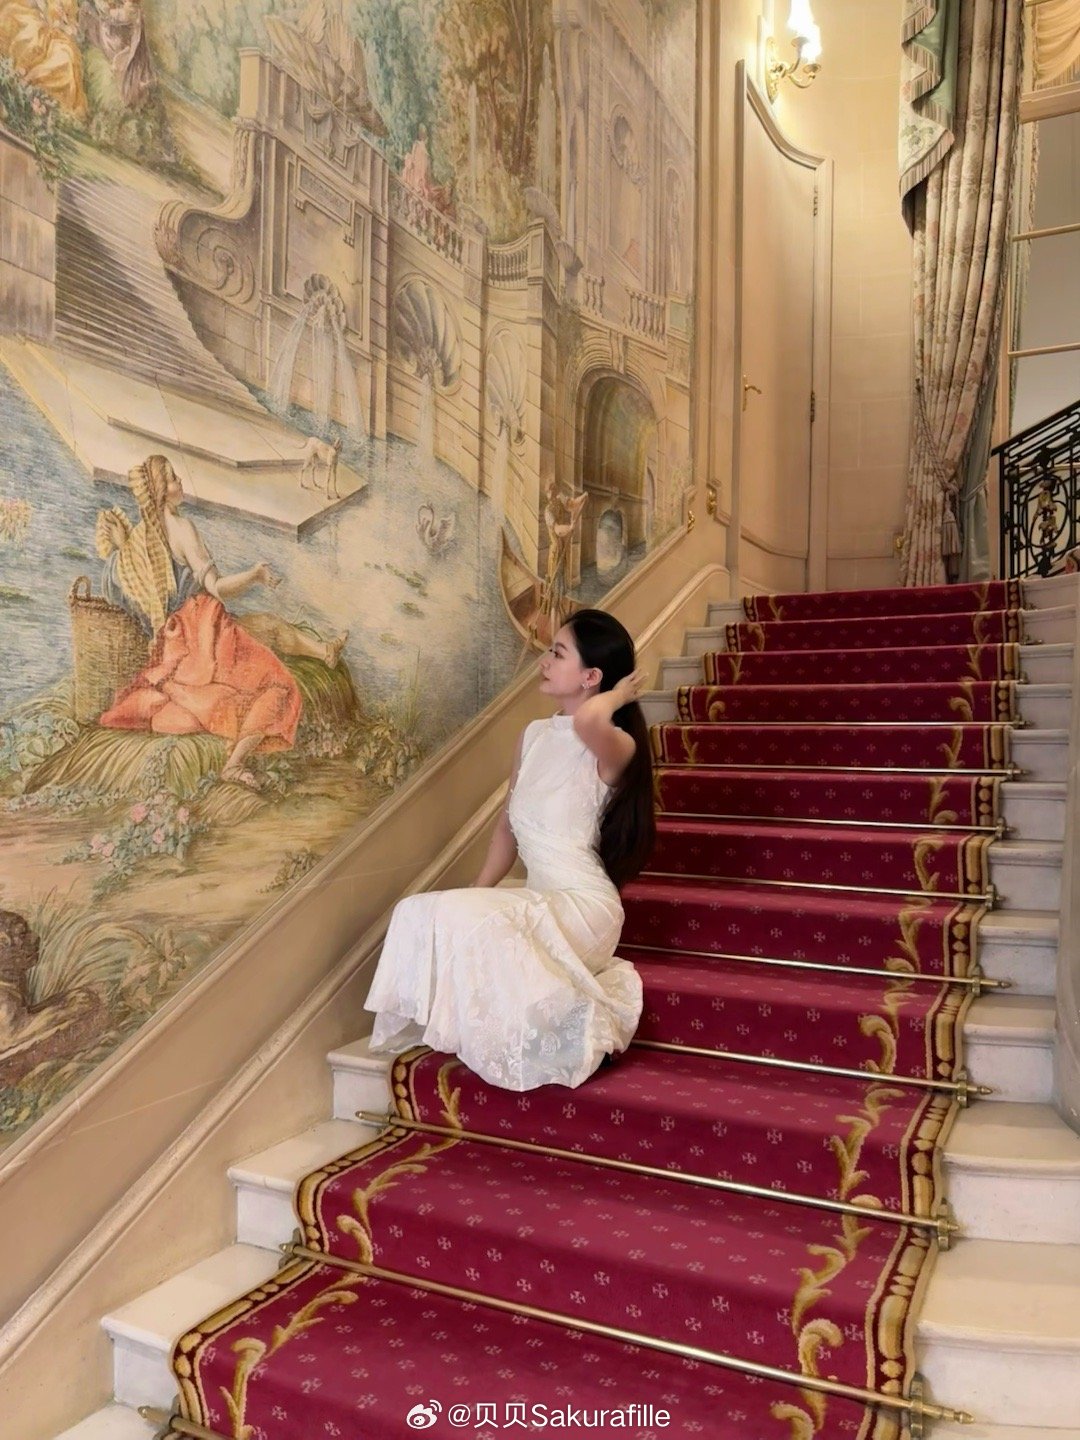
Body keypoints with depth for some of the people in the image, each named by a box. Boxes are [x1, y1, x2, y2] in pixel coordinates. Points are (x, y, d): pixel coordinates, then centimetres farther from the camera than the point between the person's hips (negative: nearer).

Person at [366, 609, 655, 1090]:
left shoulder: (615, 746, -13)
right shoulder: (533, 736, 11)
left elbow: (587, 721, -39)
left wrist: (619, 693, -17)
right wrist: (476, 895, 6)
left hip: (582, 907, -7)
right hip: (537, 903, 7)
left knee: (461, 919, -27)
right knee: (418, 912, -14)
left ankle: (567, 1029, -13)